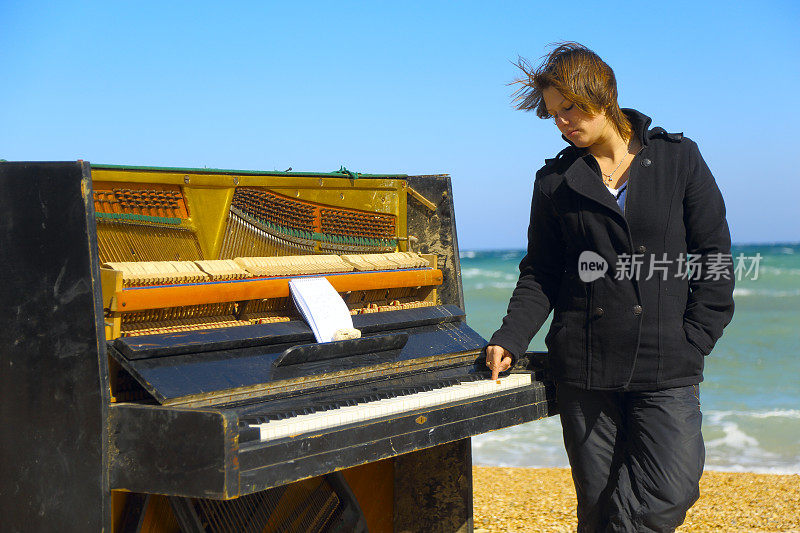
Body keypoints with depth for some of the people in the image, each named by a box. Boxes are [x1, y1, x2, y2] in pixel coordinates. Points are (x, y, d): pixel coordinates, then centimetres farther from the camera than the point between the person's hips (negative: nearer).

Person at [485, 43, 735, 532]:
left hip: (665, 370, -1)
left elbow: (715, 259, 4)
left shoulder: (678, 159, 4)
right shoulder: (555, 181, 8)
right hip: (583, 368, 1)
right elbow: (540, 273, 12)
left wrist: (691, 344, -4)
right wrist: (510, 339, -4)